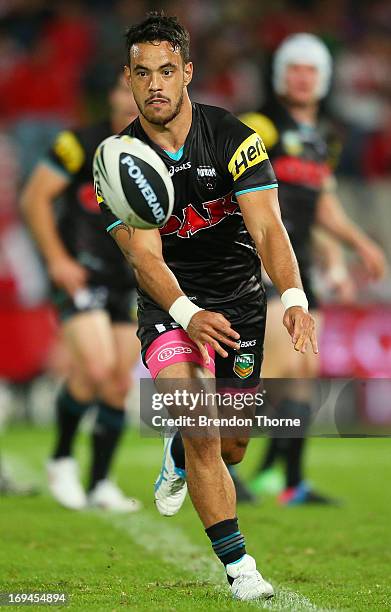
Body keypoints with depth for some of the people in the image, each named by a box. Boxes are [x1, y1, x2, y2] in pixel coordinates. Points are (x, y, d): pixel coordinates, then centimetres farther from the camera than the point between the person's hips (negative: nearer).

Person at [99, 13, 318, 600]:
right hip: (170, 305, -1)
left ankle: (179, 455, 48)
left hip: (239, 300, 1)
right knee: (198, 428, -23)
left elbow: (267, 227, -23)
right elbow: (145, 254, -21)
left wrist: (294, 297, -42)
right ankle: (238, 565, -13)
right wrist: (189, 314, -40)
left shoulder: (233, 138, -15)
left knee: (230, 447, 10)